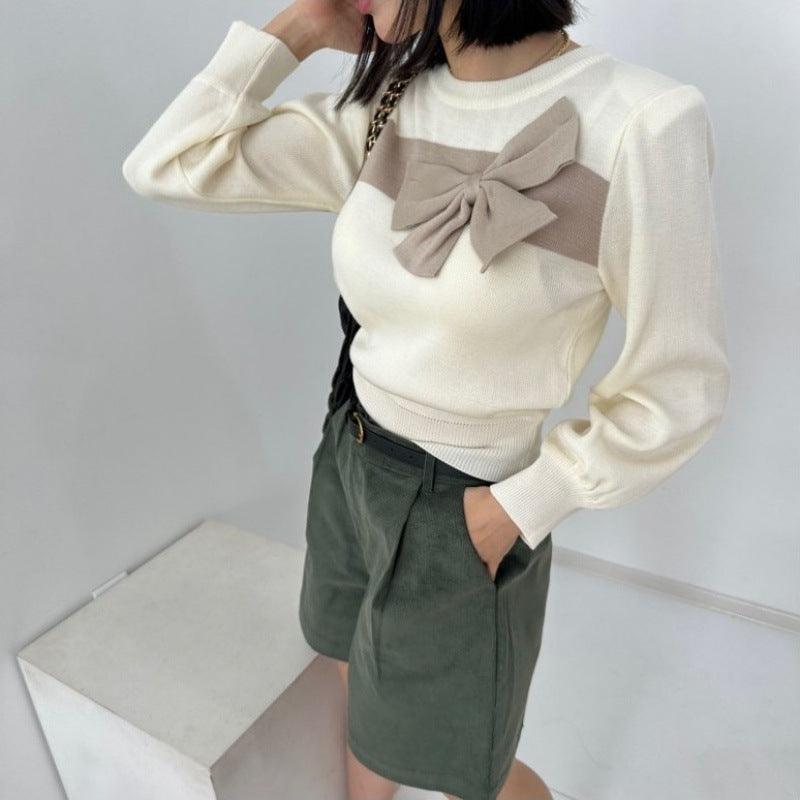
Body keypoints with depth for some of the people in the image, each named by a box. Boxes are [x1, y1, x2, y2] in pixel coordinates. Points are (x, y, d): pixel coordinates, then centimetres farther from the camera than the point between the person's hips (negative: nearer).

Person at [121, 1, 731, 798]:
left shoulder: (640, 124, -21)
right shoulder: (379, 111, -4)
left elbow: (677, 394, -14)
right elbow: (162, 166, -4)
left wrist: (515, 510, -13)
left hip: (459, 522, -5)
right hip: (347, 469, 6)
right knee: (366, 706, 30)